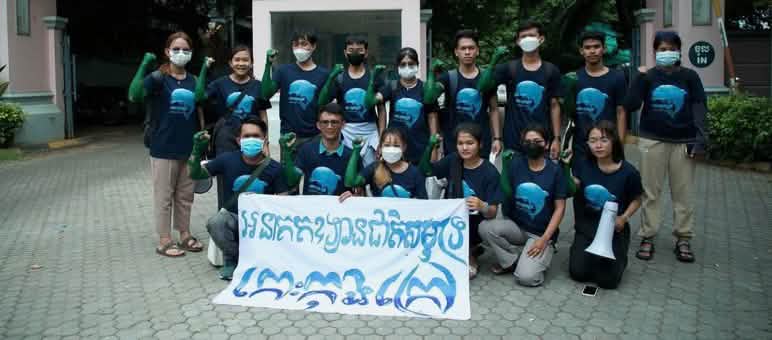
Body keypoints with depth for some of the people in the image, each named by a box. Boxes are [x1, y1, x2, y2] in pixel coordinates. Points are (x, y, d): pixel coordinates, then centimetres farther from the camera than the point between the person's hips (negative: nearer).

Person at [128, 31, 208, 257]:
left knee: (185, 195, 14)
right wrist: (144, 65, -29)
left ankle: (185, 235, 26)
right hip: (163, 148, -5)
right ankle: (164, 241, 14)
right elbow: (134, 96, -24)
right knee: (164, 195, 4)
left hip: (188, 147, 5)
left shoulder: (194, 81, 8)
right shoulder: (158, 78, -7)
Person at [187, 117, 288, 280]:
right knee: (214, 224, -32)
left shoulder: (274, 168, -10)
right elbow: (195, 175, 2)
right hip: (231, 216, 1)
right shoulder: (228, 159, -7)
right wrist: (197, 150, -16)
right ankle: (232, 257, 0)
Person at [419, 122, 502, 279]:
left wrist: (482, 206, -39)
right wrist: (430, 147, -6)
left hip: (474, 226, -4)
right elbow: (426, 170, 11)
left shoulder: (490, 172, -13)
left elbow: (493, 213, -15)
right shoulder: (453, 161, -1)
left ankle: (470, 253, 1)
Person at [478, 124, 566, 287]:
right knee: (485, 227, -26)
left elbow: (559, 208, -5)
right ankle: (513, 261, -2)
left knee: (526, 277, -24)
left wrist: (544, 239, -14)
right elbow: (505, 194, -6)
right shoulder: (516, 164, -2)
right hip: (516, 226, 3)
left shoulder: (555, 171, -7)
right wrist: (505, 166, -17)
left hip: (541, 233, -3)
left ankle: (540, 258, 11)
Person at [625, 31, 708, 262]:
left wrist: (701, 138, -6)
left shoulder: (689, 76, 4)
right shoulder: (647, 76, 2)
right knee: (651, 192, 4)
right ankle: (647, 237, 10)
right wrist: (640, 79, -16)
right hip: (653, 141, 0)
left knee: (683, 193, 5)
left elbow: (699, 107, 3)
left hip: (683, 142, 1)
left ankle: (683, 239, 14)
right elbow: (631, 106, -5)